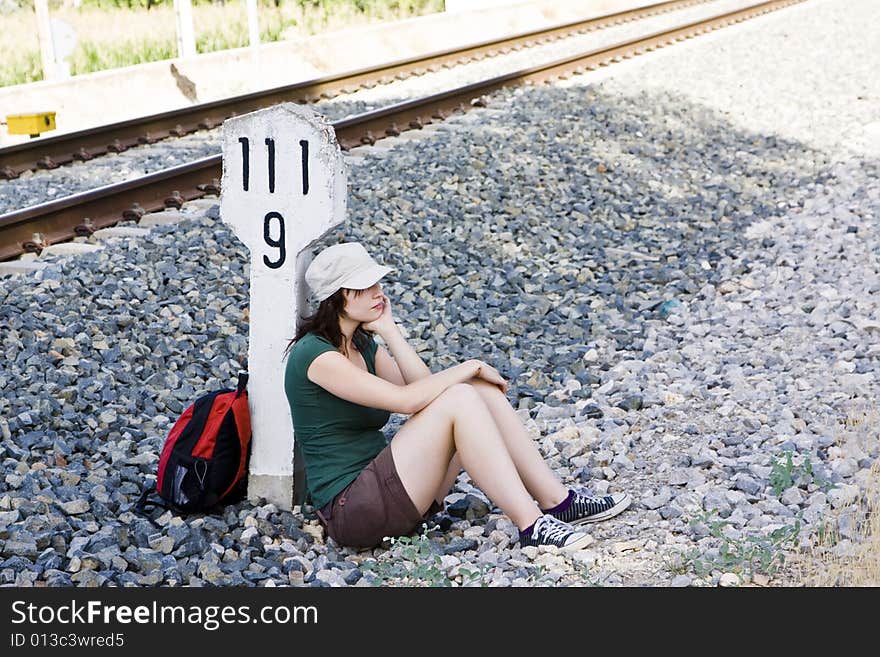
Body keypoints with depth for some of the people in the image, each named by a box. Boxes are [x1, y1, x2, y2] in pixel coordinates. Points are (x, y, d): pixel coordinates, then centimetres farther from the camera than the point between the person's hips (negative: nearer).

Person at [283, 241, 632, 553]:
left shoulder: (361, 343, 14)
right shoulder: (315, 355, -16)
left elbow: (423, 386, 4)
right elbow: (407, 400, -22)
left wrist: (388, 329, 0)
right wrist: (469, 368, -10)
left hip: (379, 486, 9)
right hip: (351, 510, -9)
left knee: (482, 389, -2)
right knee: (459, 399, -22)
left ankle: (558, 502, -2)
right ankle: (531, 525, -21)